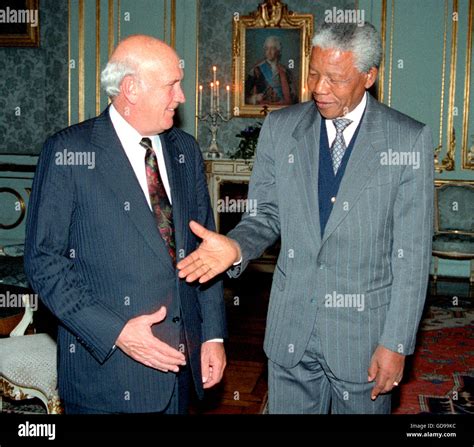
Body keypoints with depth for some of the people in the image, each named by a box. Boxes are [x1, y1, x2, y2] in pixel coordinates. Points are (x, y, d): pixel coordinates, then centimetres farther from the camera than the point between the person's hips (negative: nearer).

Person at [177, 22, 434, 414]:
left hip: (365, 331, -2)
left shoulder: (409, 139, -8)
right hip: (291, 329, 2)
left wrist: (396, 342, -9)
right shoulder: (280, 128, 0)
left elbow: (412, 253, -8)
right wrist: (236, 246, -16)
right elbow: (267, 214, 6)